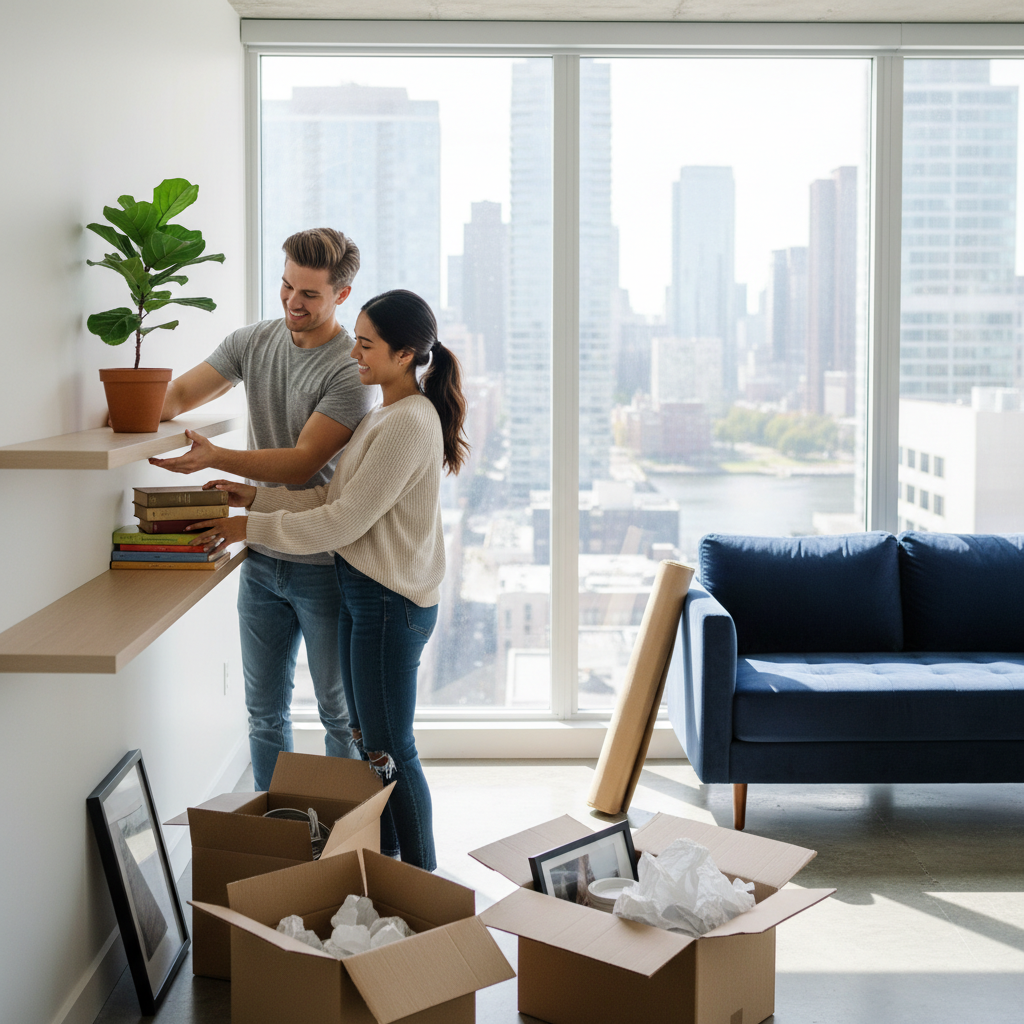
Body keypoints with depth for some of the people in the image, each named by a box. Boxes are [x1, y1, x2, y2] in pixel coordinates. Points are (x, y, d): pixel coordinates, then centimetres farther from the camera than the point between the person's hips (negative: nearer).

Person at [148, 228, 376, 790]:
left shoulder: (352, 369, -16)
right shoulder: (254, 342, 5)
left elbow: (302, 463, -21)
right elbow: (180, 392, 8)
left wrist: (214, 457, -29)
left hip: (323, 564, -6)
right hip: (262, 558, 6)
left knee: (340, 712, 9)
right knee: (264, 711, 15)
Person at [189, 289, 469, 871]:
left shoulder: (409, 424, -21)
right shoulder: (387, 415, 12)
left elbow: (342, 521, -21)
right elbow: (334, 498, 13)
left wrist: (249, 528, -13)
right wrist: (255, 496, 6)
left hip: (391, 604, -10)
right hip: (365, 593, 10)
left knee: (392, 752, 1)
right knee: (371, 742, 18)